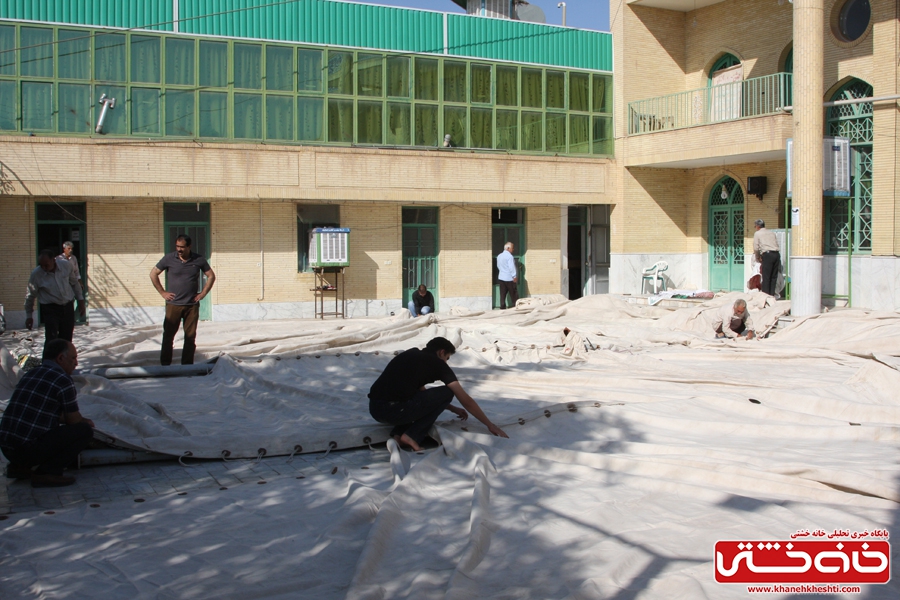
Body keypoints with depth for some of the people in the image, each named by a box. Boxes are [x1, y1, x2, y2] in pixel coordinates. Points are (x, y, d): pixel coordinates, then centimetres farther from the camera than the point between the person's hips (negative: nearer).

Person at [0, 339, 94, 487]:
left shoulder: (30, 374, 18)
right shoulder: (63, 380, -9)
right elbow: (73, 420, 0)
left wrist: (81, 421, 28)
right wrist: (85, 422, 23)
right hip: (30, 449, -9)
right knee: (84, 430, -4)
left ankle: (19, 466, 16)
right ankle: (46, 472, -9)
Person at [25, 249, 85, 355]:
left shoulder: (65, 265, -8)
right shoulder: (36, 274, -14)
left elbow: (74, 283, 9)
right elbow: (30, 295, 0)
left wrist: (81, 300, 12)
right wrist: (29, 316, 6)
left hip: (68, 306, 3)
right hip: (50, 309, -3)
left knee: (66, 339, 9)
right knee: (51, 340, -14)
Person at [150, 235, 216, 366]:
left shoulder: (199, 260, 1)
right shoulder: (169, 259, -2)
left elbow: (211, 276, 12)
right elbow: (153, 274, 7)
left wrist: (203, 293, 3)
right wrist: (162, 292, 2)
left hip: (192, 305, 1)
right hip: (173, 304, -1)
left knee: (190, 336, 3)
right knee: (168, 334, 1)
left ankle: (187, 365, 11)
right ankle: (165, 364, 8)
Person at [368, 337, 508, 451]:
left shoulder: (411, 354, 24)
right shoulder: (437, 363, 5)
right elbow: (466, 401, 8)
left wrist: (452, 409, 41)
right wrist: (490, 425, 18)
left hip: (374, 409, 8)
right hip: (393, 410, -7)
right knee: (446, 393, 8)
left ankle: (397, 433, 10)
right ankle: (412, 436, 0)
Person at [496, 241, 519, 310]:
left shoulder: (499, 256, 10)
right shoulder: (509, 256, -16)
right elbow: (512, 267, -19)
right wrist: (514, 276, -15)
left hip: (501, 277, 7)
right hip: (509, 278, -7)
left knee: (502, 294, 8)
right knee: (514, 295, 1)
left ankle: (502, 307, 6)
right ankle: (514, 307, 0)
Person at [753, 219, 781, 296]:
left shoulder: (757, 233, 8)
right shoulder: (772, 233, 22)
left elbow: (756, 248, 1)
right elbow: (777, 244, 19)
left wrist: (758, 258, 16)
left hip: (767, 255, -5)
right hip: (776, 254, 5)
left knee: (766, 277, -3)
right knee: (774, 276, 10)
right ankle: (772, 294, 10)